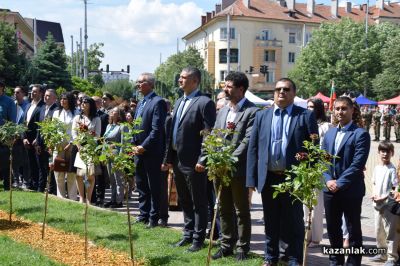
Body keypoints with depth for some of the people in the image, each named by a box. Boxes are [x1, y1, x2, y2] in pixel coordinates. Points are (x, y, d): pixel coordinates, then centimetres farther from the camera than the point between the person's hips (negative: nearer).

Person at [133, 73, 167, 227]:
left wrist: (144, 146, -17)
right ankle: (143, 215, 24)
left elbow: (156, 129, -18)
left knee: (154, 187, 0)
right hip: (139, 151, 9)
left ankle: (153, 218, 7)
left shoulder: (158, 102, -12)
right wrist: (134, 145, 6)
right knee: (141, 185, 14)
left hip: (152, 152, -9)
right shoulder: (141, 103, 16)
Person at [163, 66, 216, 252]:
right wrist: (168, 157, 13)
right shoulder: (179, 102, 15)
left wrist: (202, 160, -20)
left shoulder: (205, 103, -11)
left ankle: (198, 239, 13)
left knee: (198, 203, 3)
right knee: (184, 201, 17)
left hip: (193, 162, -8)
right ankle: (188, 234, 29)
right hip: (177, 160, 8)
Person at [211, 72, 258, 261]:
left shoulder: (252, 111, -8)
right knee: (224, 210, 14)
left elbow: (248, 140, -16)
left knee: (242, 211, 5)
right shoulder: (222, 111, 15)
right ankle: (226, 245, 24)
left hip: (238, 169, -7)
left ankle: (242, 248, 14)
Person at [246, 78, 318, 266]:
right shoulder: (261, 116, 9)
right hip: (268, 178, 3)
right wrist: (251, 178, 0)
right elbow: (253, 149, 7)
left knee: (294, 222, 6)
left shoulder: (306, 116, 1)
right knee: (271, 221, 14)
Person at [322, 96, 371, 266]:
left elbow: (358, 164, -15)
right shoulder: (330, 133, 13)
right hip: (330, 189, 6)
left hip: (351, 190, -6)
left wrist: (340, 183, -16)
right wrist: (328, 180, -6)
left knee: (353, 230, 5)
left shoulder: (360, 134, -8)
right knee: (333, 228, 14)